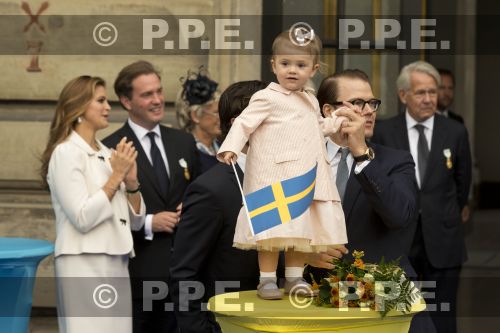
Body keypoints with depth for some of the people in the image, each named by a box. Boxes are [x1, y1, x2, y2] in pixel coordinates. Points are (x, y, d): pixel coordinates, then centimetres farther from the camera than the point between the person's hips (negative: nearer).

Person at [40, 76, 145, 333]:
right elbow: (82, 218, -18)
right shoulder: (66, 152, -8)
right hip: (86, 267, -7)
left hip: (117, 265, 7)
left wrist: (131, 181, -1)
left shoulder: (107, 154, 14)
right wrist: (116, 176, -12)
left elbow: (135, 221, 15)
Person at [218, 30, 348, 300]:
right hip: (274, 176, -7)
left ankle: (294, 277, 16)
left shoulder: (310, 101, 18)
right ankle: (267, 279, -1)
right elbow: (244, 123, -12)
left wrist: (340, 120, 27)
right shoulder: (267, 98, -6)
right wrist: (231, 147, -25)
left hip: (306, 177, 7)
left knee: (302, 227, 7)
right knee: (274, 225, -9)